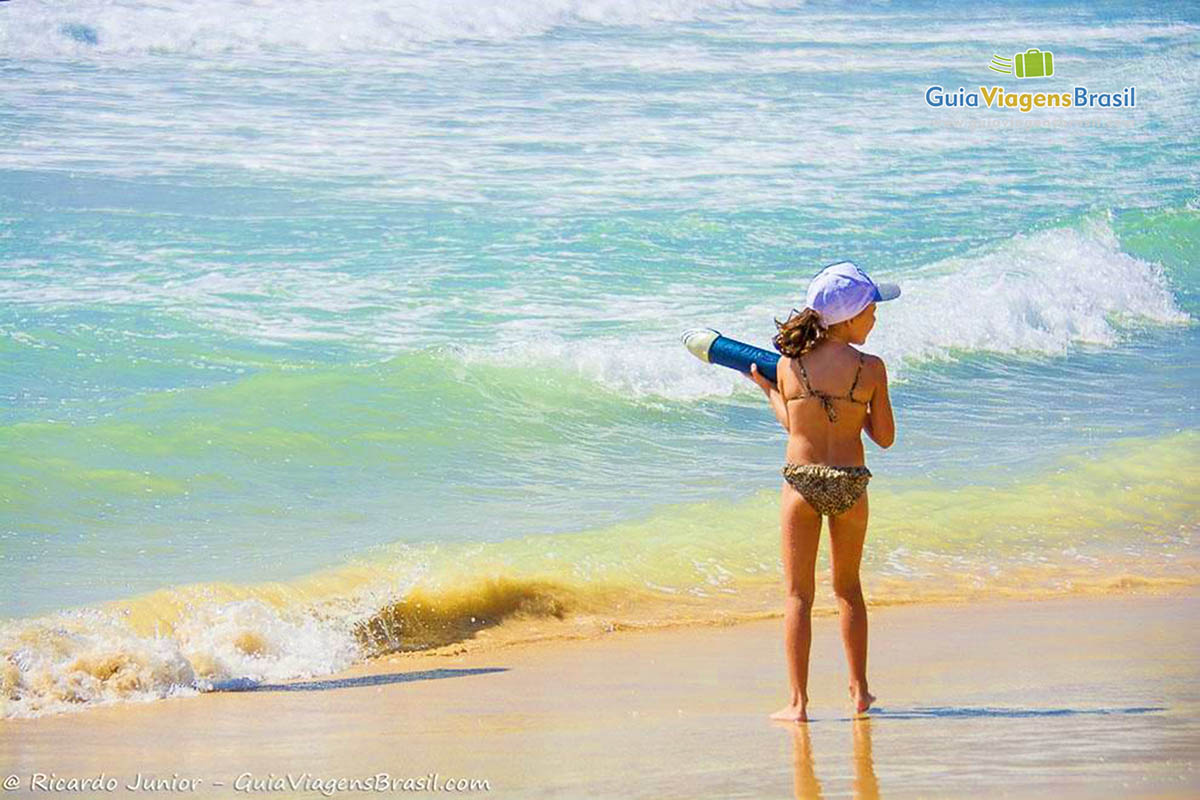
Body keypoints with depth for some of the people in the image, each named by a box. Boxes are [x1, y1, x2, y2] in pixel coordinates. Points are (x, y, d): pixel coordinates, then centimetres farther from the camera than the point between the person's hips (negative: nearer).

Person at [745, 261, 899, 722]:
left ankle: (798, 701, 0)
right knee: (848, 587, 19)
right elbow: (884, 437, 0)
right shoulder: (871, 369, -7)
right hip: (850, 484, 0)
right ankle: (858, 691, 25)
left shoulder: (788, 365, -4)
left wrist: (765, 389, 27)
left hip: (800, 481, 0)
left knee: (799, 594, 5)